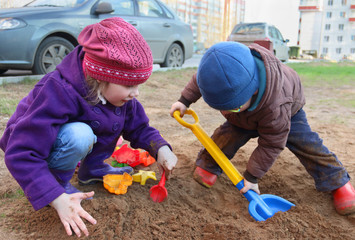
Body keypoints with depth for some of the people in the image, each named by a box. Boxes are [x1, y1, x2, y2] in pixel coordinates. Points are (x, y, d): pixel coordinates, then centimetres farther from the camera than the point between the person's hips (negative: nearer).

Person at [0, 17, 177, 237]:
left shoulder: (116, 91, -15)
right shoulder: (58, 93, -36)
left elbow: (138, 127, -4)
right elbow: (21, 155, -37)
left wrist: (161, 148, -22)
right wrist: (58, 199, -45)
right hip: (39, 149, -7)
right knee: (79, 135, -37)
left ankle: (92, 169, 5)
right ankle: (59, 182, -9)